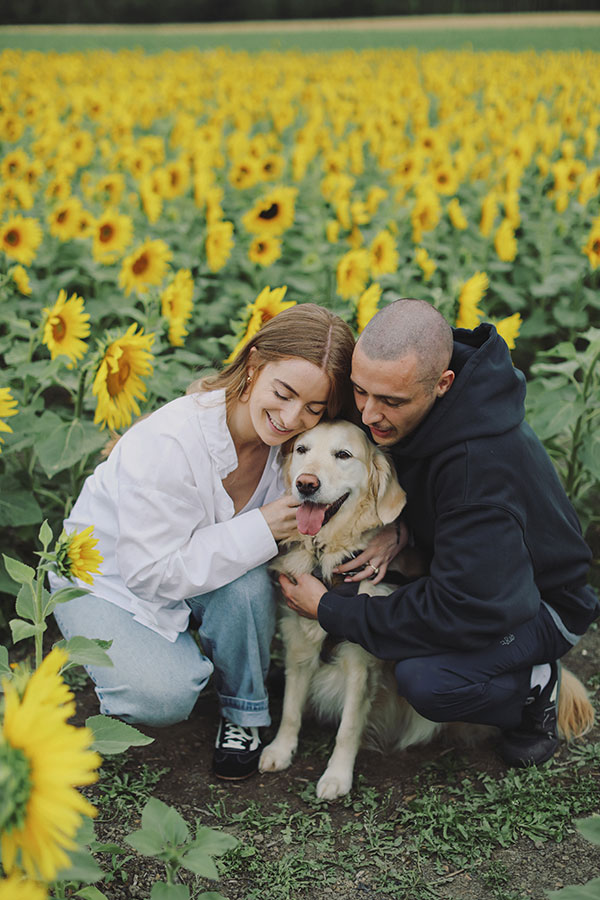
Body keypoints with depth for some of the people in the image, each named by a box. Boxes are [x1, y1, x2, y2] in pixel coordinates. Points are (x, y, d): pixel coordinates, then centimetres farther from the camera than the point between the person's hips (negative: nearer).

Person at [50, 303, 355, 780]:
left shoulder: (292, 439, -19)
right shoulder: (166, 444, -36)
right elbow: (150, 575, -31)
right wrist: (259, 530, -34)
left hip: (204, 561, 4)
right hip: (108, 576, -4)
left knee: (248, 582, -30)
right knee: (164, 696, -27)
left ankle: (244, 713, -4)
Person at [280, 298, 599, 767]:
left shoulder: (485, 460, -39)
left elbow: (465, 610, -36)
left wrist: (332, 611, -27)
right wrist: (399, 528, -16)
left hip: (535, 601, -7)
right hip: (450, 565, 8)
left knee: (426, 680, -32)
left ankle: (534, 686, -1)